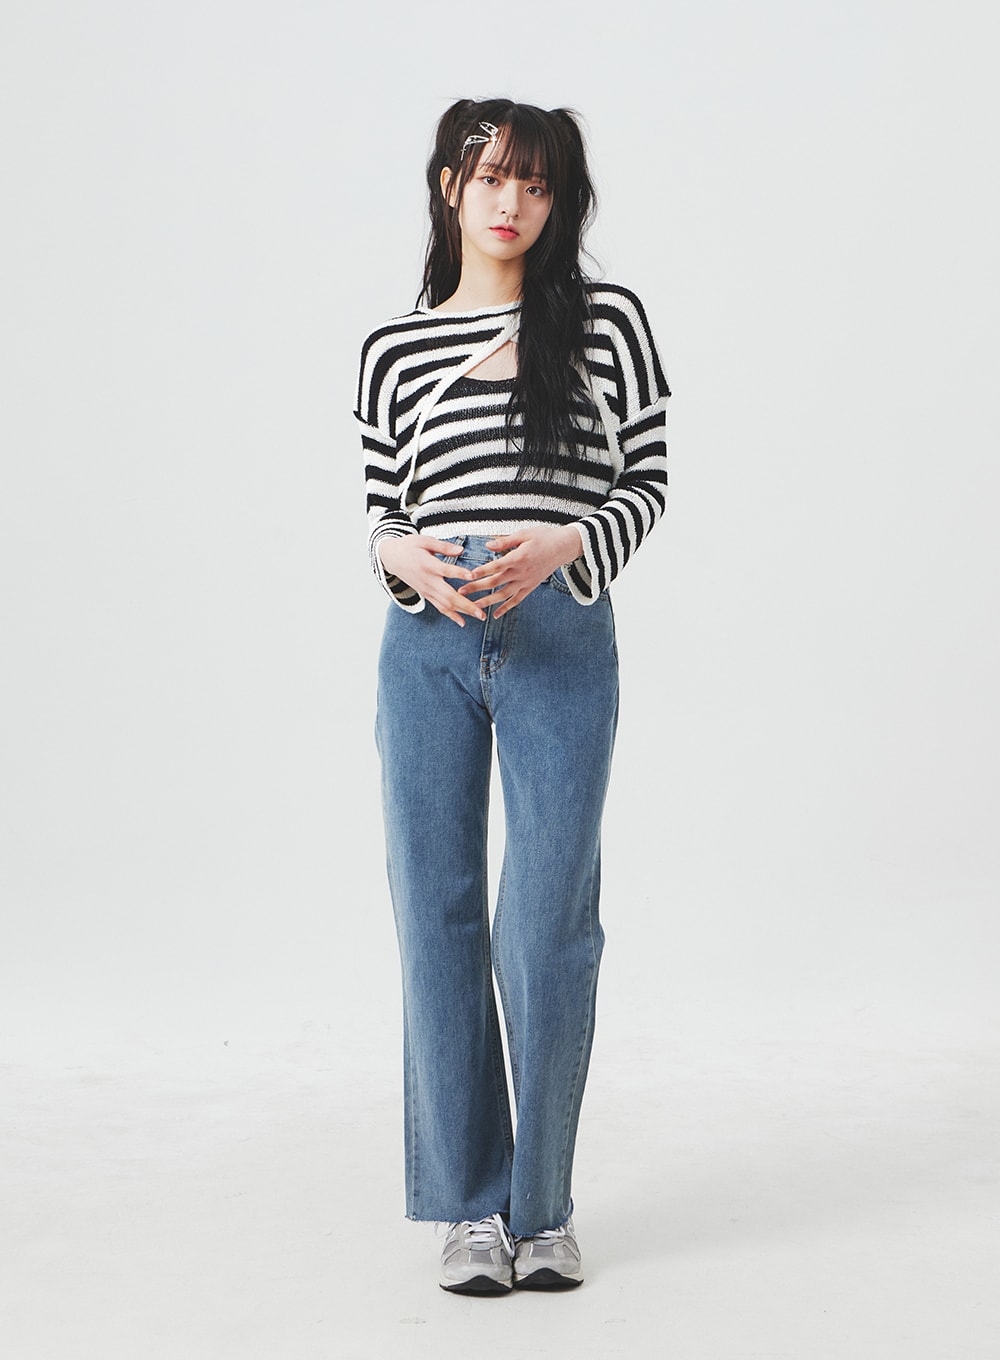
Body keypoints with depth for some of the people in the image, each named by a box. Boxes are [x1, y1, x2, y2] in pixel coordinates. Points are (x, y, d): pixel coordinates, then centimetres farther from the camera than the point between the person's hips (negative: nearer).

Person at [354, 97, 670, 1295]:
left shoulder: (607, 322, 6)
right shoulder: (393, 349, 11)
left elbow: (645, 483, 5)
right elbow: (382, 512, 13)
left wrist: (559, 545, -13)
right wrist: (408, 557, -10)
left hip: (561, 639, -2)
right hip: (428, 643, 2)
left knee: (548, 926, -2)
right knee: (438, 917, 2)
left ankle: (542, 1205, 13)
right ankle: (469, 1203, 13)